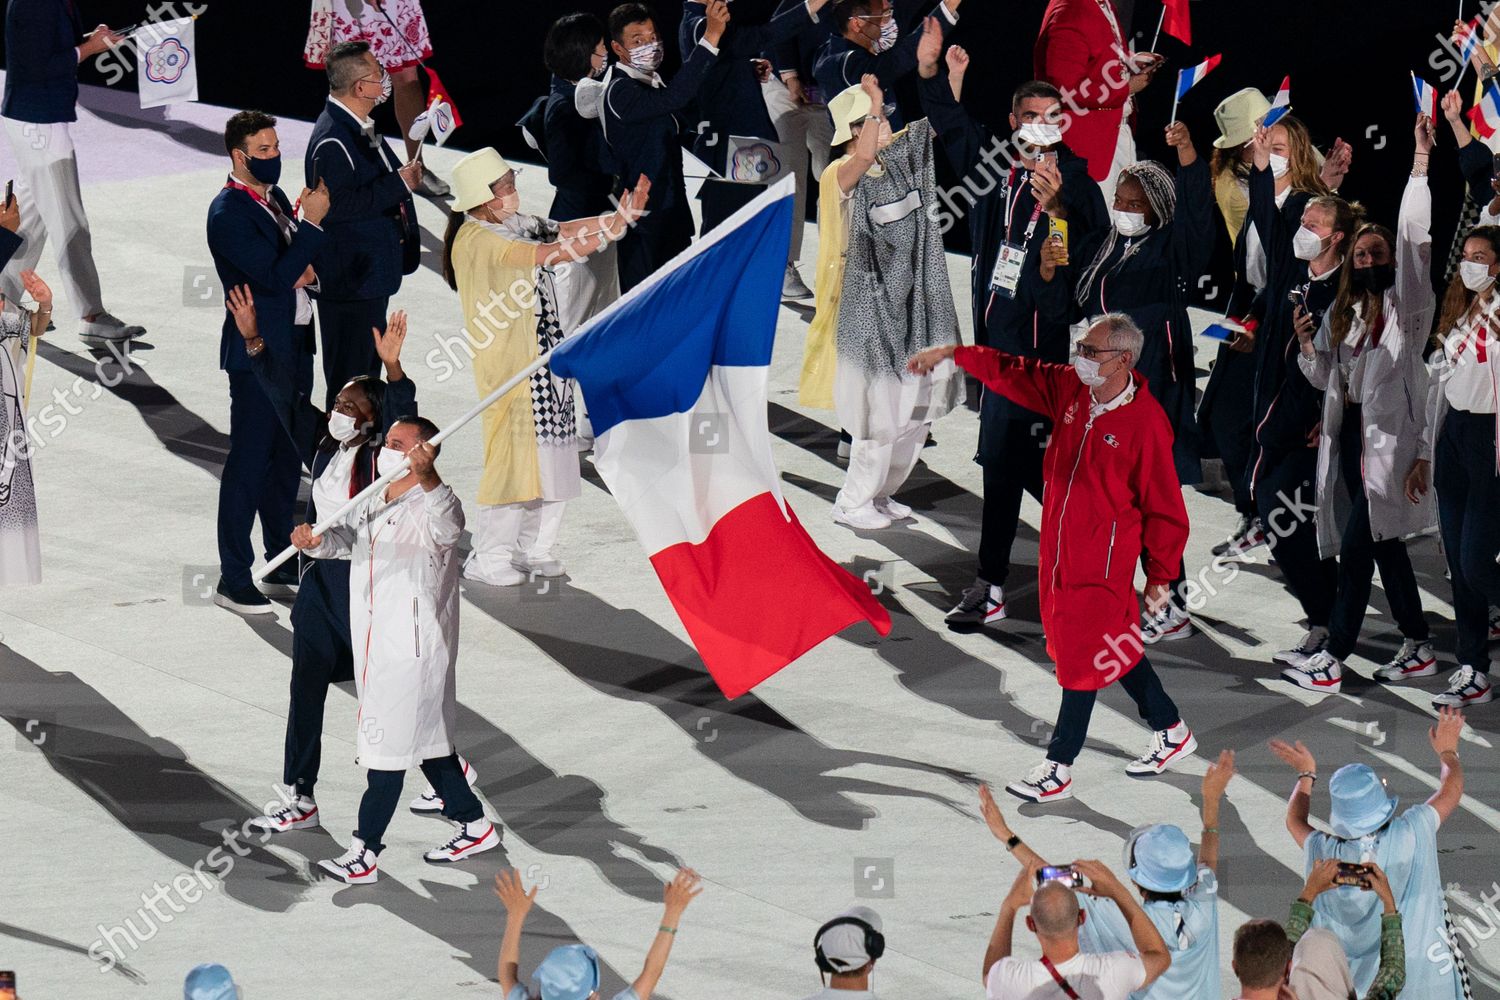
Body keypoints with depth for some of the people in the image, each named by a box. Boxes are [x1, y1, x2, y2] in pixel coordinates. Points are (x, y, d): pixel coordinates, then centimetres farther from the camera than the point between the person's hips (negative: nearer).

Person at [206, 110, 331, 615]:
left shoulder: (275, 198, 10)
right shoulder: (228, 213, -17)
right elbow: (275, 277, -24)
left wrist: (306, 269, -1)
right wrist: (312, 223, -23)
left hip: (294, 346, 9)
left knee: (286, 458, 16)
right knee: (249, 461, -4)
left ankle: (285, 566, 27)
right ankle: (233, 579, 2)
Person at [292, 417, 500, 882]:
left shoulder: (432, 504, -16)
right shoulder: (371, 504, 12)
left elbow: (448, 525, -38)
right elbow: (344, 537, 2)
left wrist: (428, 478, -57)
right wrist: (315, 540, -22)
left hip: (413, 646, -9)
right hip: (374, 642, 9)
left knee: (389, 742, -7)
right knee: (426, 736, 17)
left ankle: (364, 852, -4)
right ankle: (475, 826, 29)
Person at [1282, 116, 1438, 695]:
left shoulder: (1405, 305, -5)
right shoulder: (1342, 313, 13)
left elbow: (1415, 239, -18)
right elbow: (1325, 378, 17)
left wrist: (1420, 165, -25)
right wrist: (1306, 346, -4)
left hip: (1388, 435, -7)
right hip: (1349, 431, 7)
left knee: (1357, 544, -9)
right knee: (1383, 543, 13)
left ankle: (1333, 660, -7)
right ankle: (1417, 647, 23)